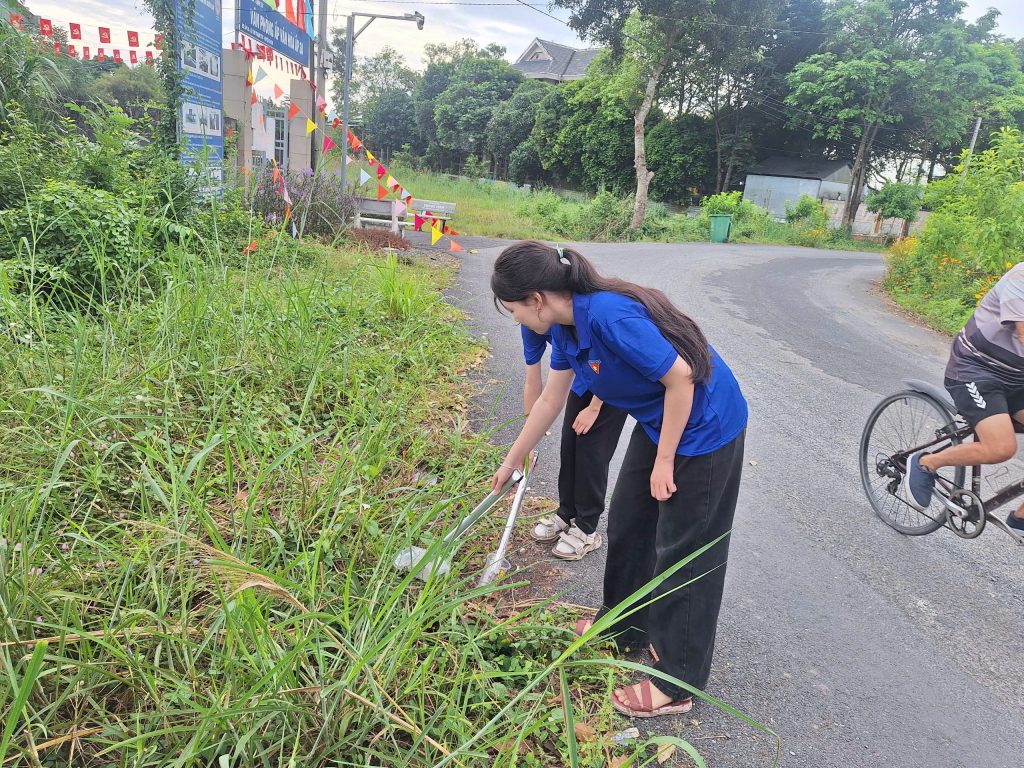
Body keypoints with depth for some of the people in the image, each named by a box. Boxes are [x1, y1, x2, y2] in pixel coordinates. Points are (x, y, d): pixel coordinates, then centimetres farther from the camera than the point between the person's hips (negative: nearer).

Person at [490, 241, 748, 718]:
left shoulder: (608, 315, -31)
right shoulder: (565, 326, -2)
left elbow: (681, 377, -27)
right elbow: (550, 400, 9)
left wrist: (664, 460, -18)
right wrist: (510, 464, 18)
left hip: (704, 427, -9)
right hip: (658, 421, 9)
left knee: (684, 552, 1)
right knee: (627, 523, 19)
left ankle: (676, 684, 18)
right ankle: (624, 625, 41)